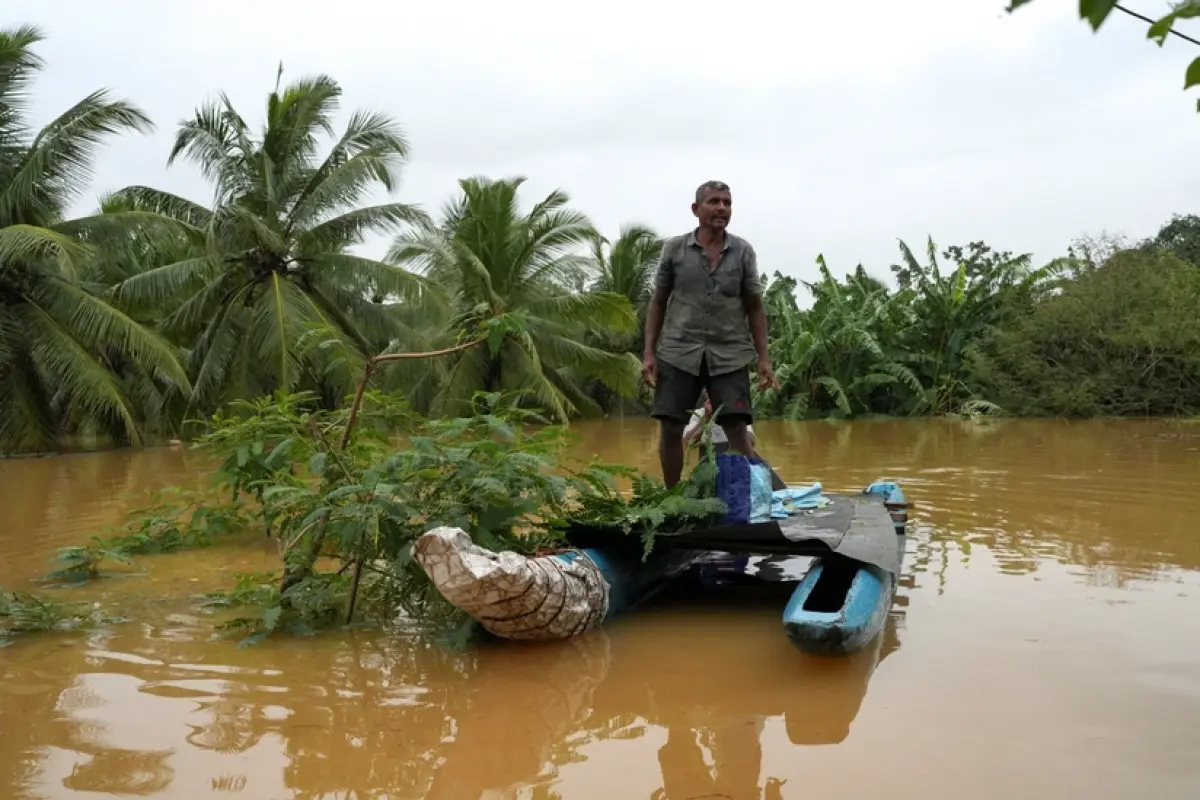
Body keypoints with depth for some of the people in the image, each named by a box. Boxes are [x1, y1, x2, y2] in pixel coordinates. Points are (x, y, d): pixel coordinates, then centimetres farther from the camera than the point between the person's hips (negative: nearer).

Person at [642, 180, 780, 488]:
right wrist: (649, 353, 2)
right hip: (679, 352, 0)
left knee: (737, 431, -6)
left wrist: (763, 358, 3)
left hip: (730, 355, 0)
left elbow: (754, 307, 9)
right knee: (670, 429, 1)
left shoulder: (743, 251, 6)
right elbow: (658, 302, 9)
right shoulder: (674, 248, 5)